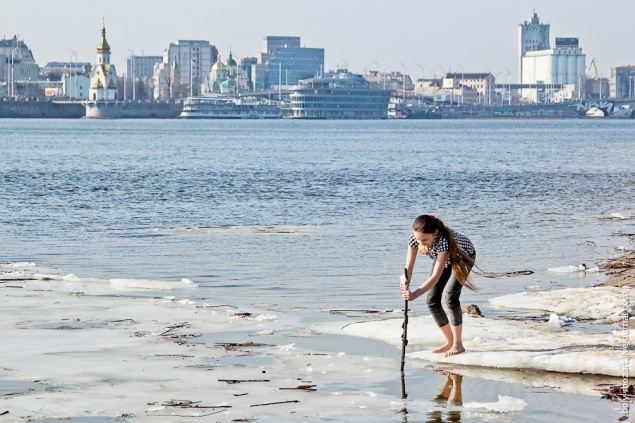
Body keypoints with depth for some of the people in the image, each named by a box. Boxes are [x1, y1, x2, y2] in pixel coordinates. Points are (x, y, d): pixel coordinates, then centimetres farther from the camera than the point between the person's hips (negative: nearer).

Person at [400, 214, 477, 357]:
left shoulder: (443, 240, -46)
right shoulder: (415, 239, -30)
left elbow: (436, 275, -49)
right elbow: (409, 267, -27)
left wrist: (415, 294, -59)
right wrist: (406, 282, -50)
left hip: (463, 256, -6)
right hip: (443, 258, 6)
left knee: (451, 297, -21)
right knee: (432, 300, -4)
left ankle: (458, 344, -11)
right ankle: (449, 342, 11)